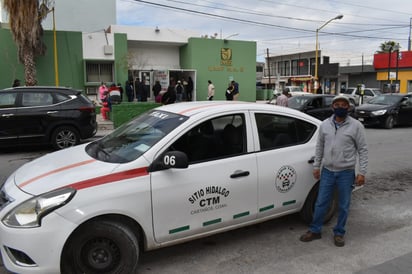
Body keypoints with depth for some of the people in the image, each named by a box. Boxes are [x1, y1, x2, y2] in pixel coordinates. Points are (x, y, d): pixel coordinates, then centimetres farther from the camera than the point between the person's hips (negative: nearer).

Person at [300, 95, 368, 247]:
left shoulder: (356, 126, -7)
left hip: (346, 173, -2)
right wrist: (316, 166, 8)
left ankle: (339, 233, 28)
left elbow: (363, 150, -5)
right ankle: (314, 231, 24)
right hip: (327, 171, 2)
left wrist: (362, 172, -9)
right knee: (321, 203, 9)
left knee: (343, 206, 10)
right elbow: (319, 146, 10)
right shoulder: (325, 124, 2)